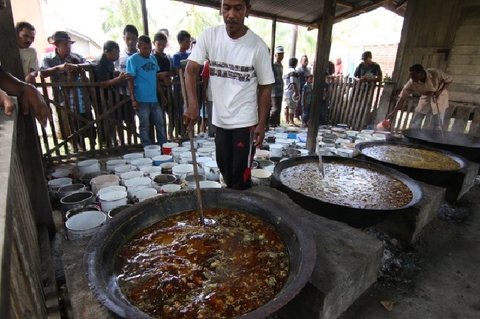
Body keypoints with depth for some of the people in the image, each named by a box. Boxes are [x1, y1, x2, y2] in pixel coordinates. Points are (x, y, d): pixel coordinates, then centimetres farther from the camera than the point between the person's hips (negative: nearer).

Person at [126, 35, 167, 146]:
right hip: (142, 99, -5)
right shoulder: (132, 60, -5)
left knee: (160, 123, 10)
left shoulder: (153, 58, 11)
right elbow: (130, 81, -8)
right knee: (145, 126, 4)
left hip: (155, 98, 5)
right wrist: (133, 99, -14)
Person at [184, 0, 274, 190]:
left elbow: (265, 87, -5)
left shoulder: (258, 46, -10)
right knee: (224, 169, 19)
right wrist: (193, 104, -28)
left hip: (245, 121, -4)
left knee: (241, 174, 3)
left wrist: (261, 124, -9)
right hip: (219, 119, 4)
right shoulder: (209, 36, -4)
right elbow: (191, 70, -11)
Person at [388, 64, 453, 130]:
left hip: (439, 97, -2)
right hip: (426, 98, 2)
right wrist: (394, 112, -26)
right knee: (415, 124, 1)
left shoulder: (436, 73, -30)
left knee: (438, 126, -2)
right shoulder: (411, 83, -26)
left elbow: (449, 79, -12)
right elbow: (402, 98, -21)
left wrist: (440, 91, -26)